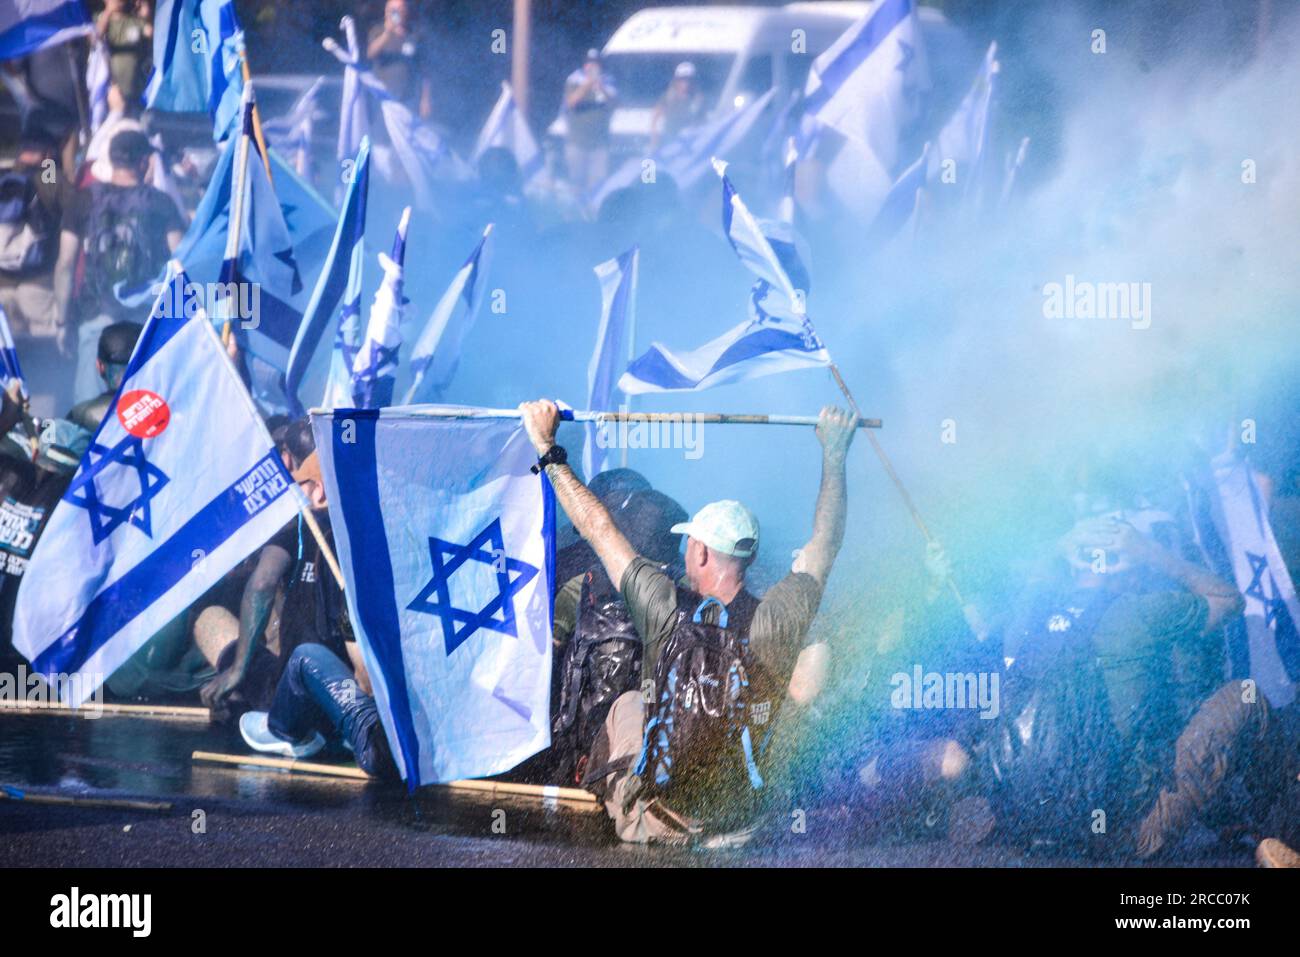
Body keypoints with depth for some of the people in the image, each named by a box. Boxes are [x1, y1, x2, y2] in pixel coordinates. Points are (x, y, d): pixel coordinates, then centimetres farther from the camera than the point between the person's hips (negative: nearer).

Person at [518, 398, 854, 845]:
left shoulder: (667, 611, -18)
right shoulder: (777, 623, -15)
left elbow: (598, 528, -6)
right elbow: (826, 541, 3)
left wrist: (547, 448, 5)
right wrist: (834, 452, 17)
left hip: (655, 827, -1)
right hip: (744, 822, 1)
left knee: (628, 706, 30)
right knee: (816, 655, 17)